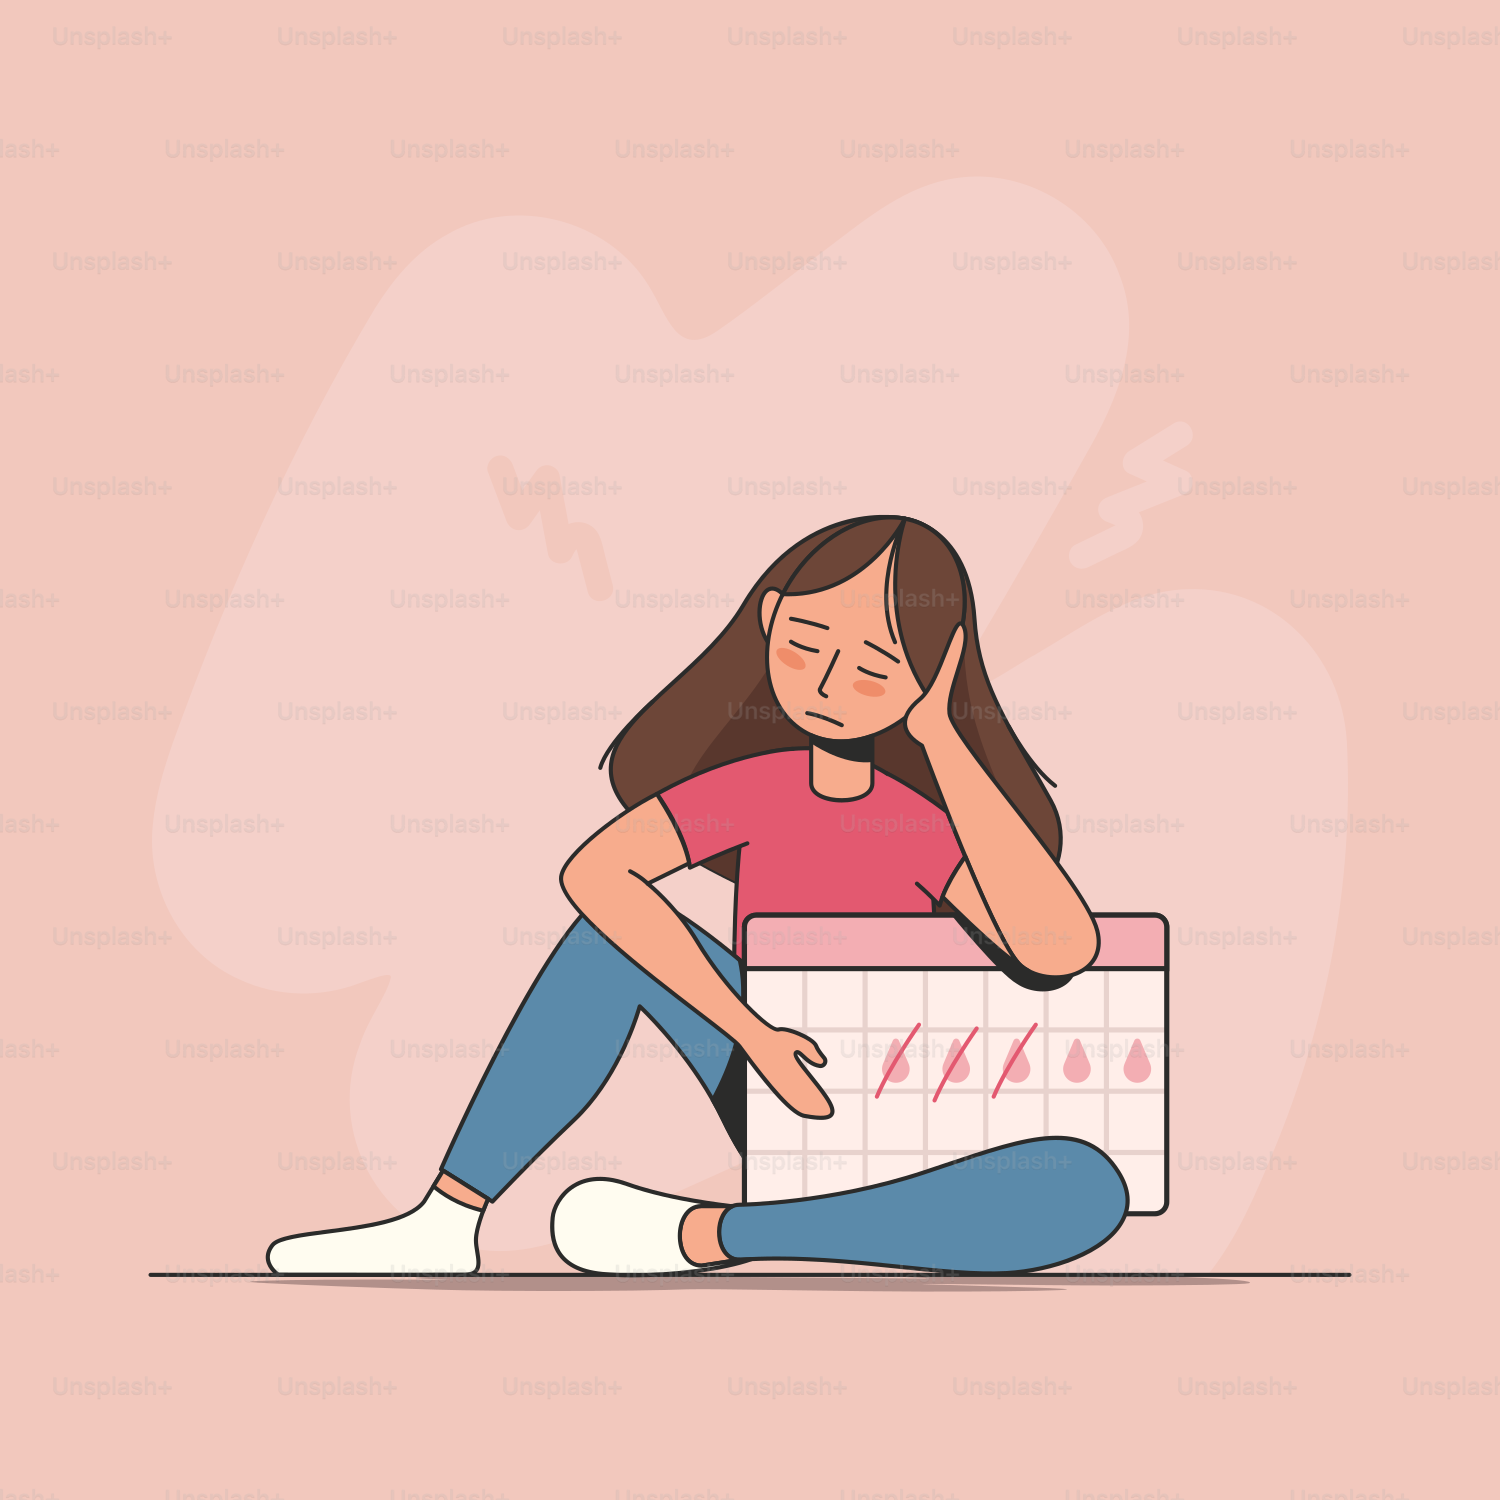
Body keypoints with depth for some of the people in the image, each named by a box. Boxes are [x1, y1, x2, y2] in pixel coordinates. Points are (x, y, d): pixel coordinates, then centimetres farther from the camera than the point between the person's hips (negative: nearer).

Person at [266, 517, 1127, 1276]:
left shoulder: (934, 828, -18)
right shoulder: (754, 786, -9)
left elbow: (1060, 951, -38)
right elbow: (594, 873, -24)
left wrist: (940, 736, -34)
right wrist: (749, 1031, -31)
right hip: (785, 1099, 3)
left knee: (1089, 1190, -36)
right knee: (614, 931, -17)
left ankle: (700, 1237, -28)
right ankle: (446, 1225, -17)